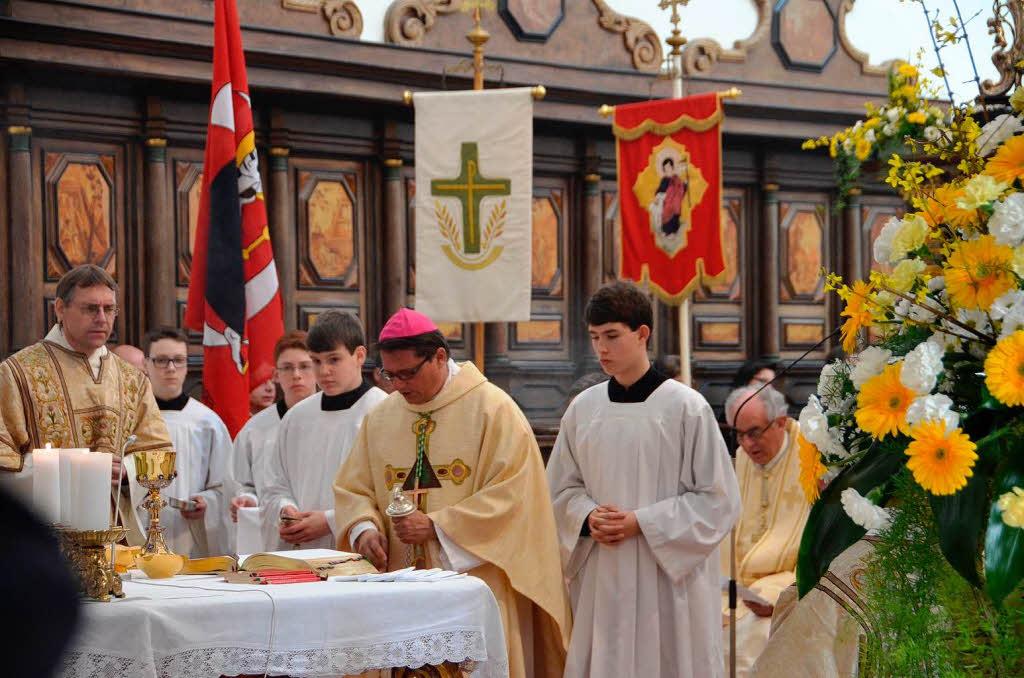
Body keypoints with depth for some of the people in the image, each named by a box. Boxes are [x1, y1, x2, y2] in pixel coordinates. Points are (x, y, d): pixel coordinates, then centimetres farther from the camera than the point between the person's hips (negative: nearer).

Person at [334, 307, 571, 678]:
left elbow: (510, 494, -13)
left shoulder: (493, 409, -6)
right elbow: (352, 488, 15)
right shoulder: (381, 418, 12)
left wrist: (436, 527, -17)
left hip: (476, 581, -5)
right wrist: (364, 528, -7)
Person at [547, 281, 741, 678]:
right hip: (601, 580, 4)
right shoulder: (583, 408, 7)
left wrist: (642, 522, -13)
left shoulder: (686, 407, -6)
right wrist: (588, 517, -6)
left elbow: (719, 499, -5)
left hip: (669, 576, -3)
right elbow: (562, 489, 15)